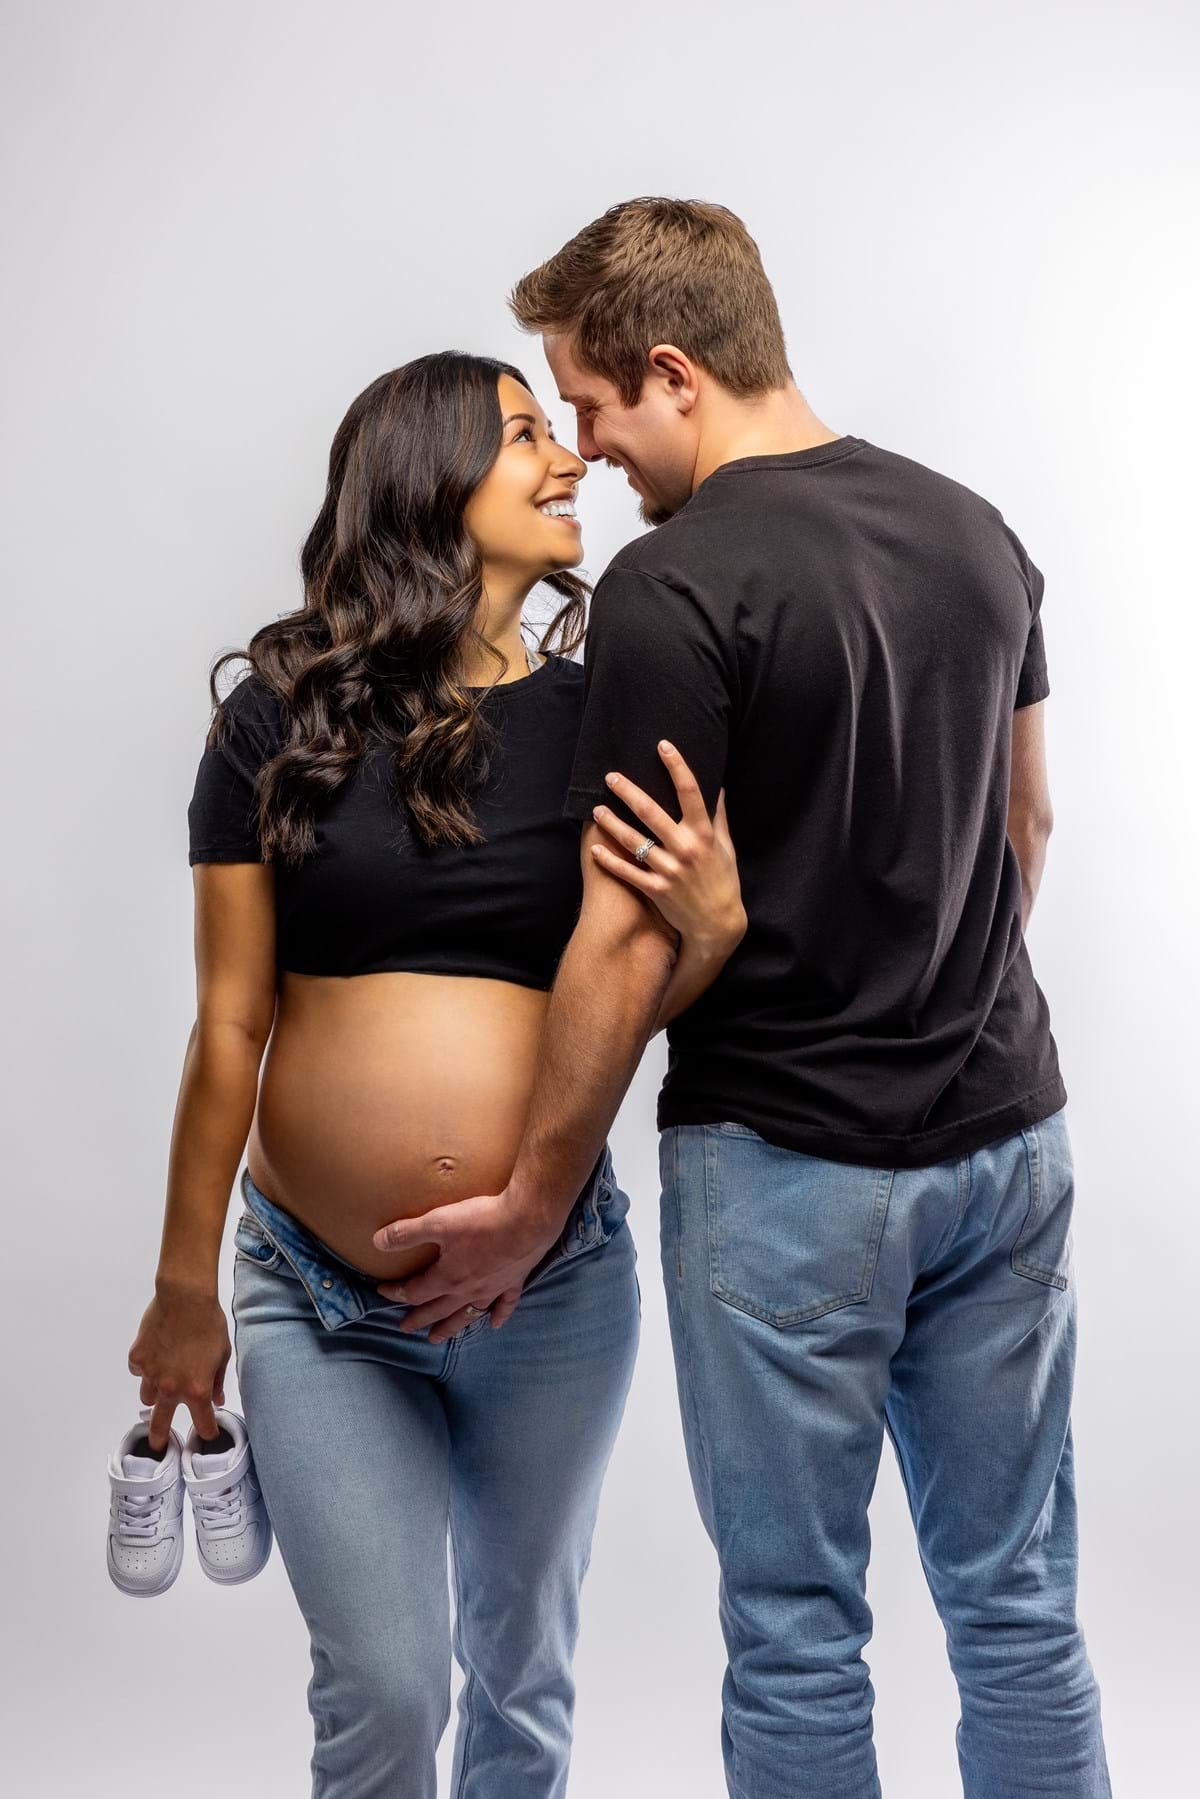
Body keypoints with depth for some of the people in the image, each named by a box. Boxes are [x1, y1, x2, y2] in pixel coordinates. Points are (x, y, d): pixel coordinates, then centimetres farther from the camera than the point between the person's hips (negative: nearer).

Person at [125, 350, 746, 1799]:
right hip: (319, 1302, -2)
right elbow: (229, 1025, -1)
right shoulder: (282, 717, -4)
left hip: (555, 1293, 2)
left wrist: (710, 928, -17)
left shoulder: (596, 719, 1)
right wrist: (183, 1289, 3)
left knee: (523, 1670, 18)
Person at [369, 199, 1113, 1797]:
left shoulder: (675, 589, -16)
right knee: (1017, 1604, 17)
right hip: (1008, 1136, 7)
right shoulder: (975, 529, 6)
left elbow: (629, 938, -15)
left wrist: (531, 1206, -5)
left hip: (790, 1167, -7)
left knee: (798, 1634, 9)